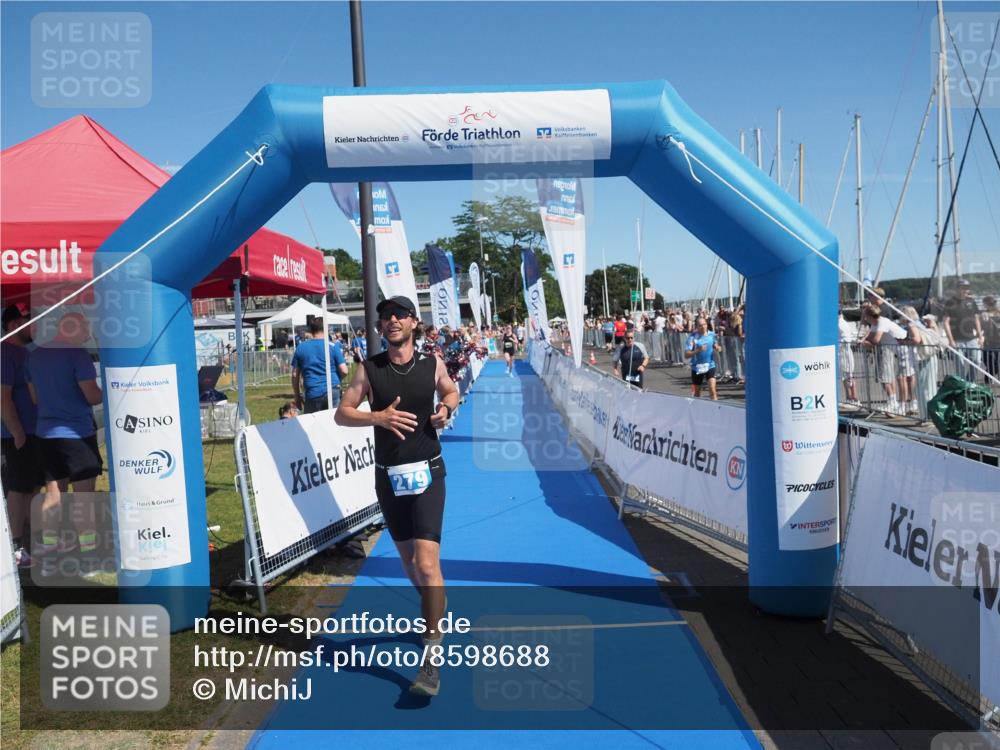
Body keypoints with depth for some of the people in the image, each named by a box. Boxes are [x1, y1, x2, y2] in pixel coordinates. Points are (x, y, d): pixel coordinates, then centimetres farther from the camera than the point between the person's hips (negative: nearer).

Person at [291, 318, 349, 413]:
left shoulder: (300, 348, 6)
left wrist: (297, 396, 14)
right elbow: (344, 371, -4)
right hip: (333, 391, -1)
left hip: (312, 395, 1)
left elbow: (295, 375, 6)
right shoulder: (333, 346, -1)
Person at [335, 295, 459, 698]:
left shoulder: (432, 364, -1)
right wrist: (379, 416, -19)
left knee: (427, 560, -13)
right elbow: (342, 413, -2)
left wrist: (445, 410, -5)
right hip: (389, 475, 3)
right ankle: (434, 608, 45)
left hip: (427, 471, -2)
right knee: (408, 557, 17)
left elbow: (450, 391, 18)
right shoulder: (369, 369, -2)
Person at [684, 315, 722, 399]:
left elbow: (715, 345, 18)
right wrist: (698, 350, -31)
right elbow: (686, 355, -17)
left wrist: (718, 348, -6)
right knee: (696, 394, 13)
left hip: (710, 365, 1)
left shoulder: (711, 334, -2)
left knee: (712, 390, -13)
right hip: (697, 367, -1)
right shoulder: (692, 337, -14)